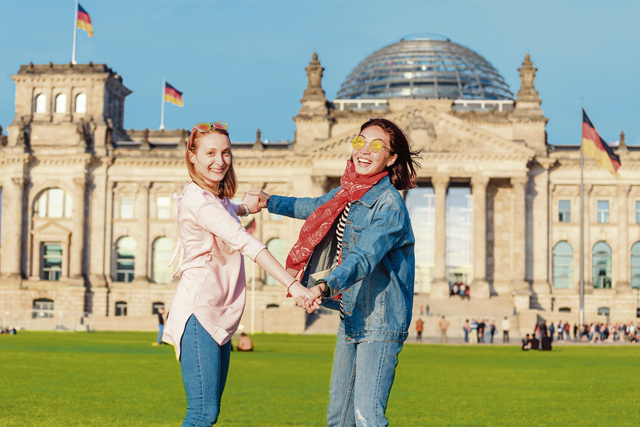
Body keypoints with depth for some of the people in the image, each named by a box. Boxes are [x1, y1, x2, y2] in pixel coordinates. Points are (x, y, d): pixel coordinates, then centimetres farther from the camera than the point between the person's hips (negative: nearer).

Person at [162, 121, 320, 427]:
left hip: (219, 318, 10)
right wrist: (292, 285, -36)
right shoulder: (199, 201, -16)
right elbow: (246, 243, -28)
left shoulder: (218, 198, 17)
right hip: (199, 313, -10)